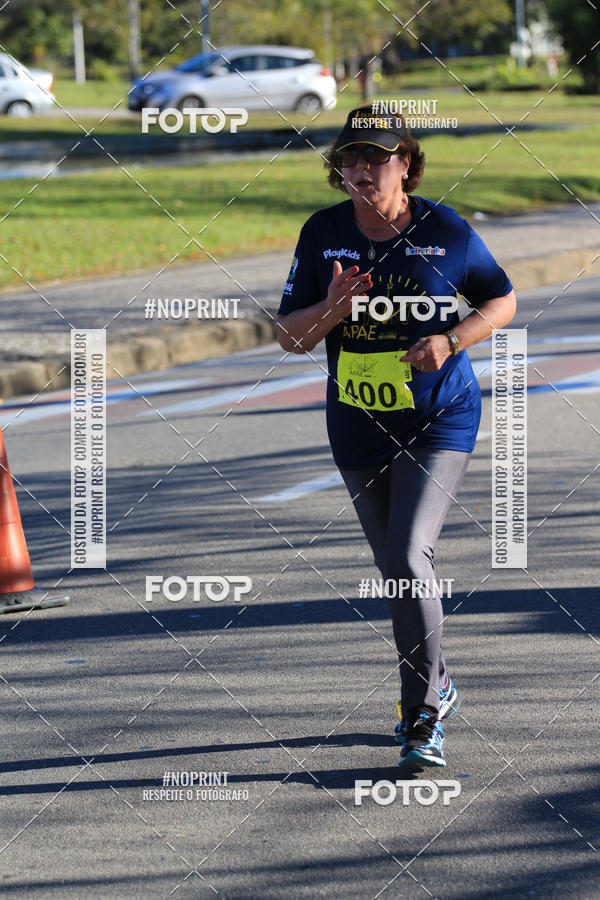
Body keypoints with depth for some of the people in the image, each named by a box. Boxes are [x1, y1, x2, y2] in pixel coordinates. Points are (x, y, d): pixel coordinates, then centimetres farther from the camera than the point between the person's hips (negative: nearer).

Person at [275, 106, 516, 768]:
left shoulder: (446, 231, -9)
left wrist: (451, 340, -15)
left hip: (439, 421, -4)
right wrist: (332, 311, -21)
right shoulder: (322, 234, -3)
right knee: (395, 565, 15)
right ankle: (435, 687, 37)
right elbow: (289, 335, 0)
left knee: (408, 556, -19)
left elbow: (502, 301, 4)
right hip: (358, 427, 4)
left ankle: (423, 715, -8)